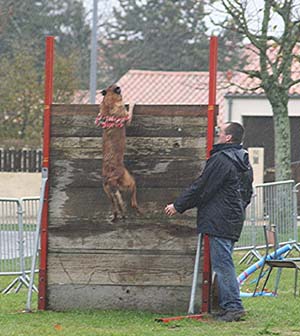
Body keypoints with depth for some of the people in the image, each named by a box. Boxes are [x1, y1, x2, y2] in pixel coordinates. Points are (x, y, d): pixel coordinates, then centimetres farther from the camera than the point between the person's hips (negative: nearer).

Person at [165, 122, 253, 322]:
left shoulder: (221, 159, -13)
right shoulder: (244, 162, 16)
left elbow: (201, 188, -12)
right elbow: (248, 194, 24)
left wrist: (178, 206, -3)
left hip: (219, 221, -9)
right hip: (234, 222, 9)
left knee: (222, 264, -9)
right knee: (224, 263, 13)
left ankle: (233, 306, -12)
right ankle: (228, 306, 13)